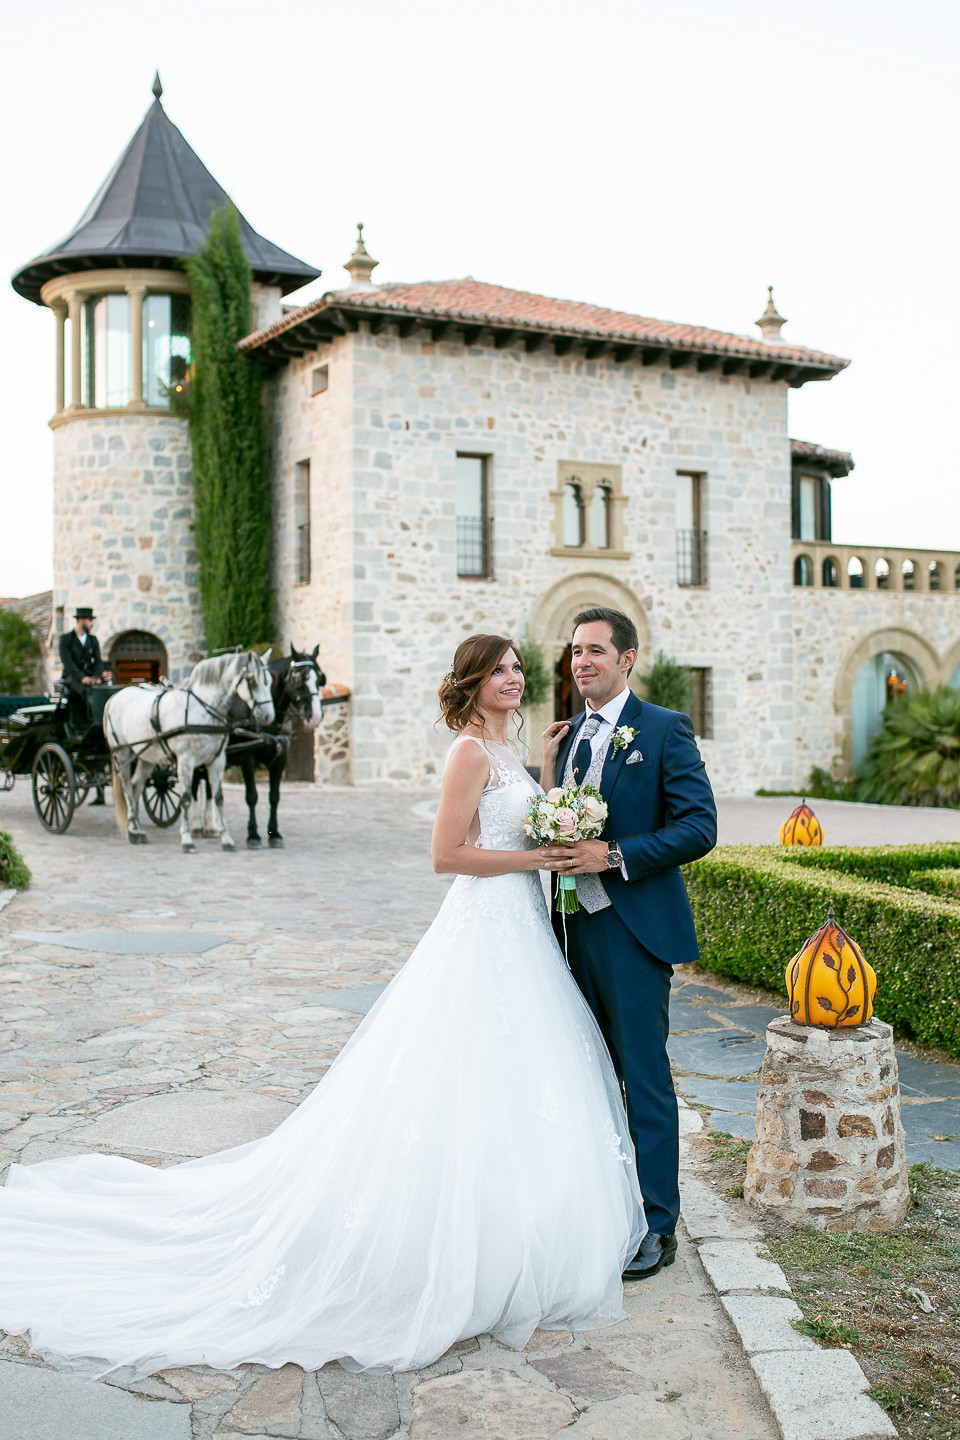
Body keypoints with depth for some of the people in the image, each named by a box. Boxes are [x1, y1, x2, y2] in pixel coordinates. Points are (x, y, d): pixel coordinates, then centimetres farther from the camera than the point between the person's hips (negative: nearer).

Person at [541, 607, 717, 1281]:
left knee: (644, 1079, 0)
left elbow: (699, 827, -12)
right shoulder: (569, 735, 14)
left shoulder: (666, 729, -6)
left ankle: (656, 1225, 12)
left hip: (634, 928, -6)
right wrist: (548, 765, 2)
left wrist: (614, 857, -19)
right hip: (577, 927, 7)